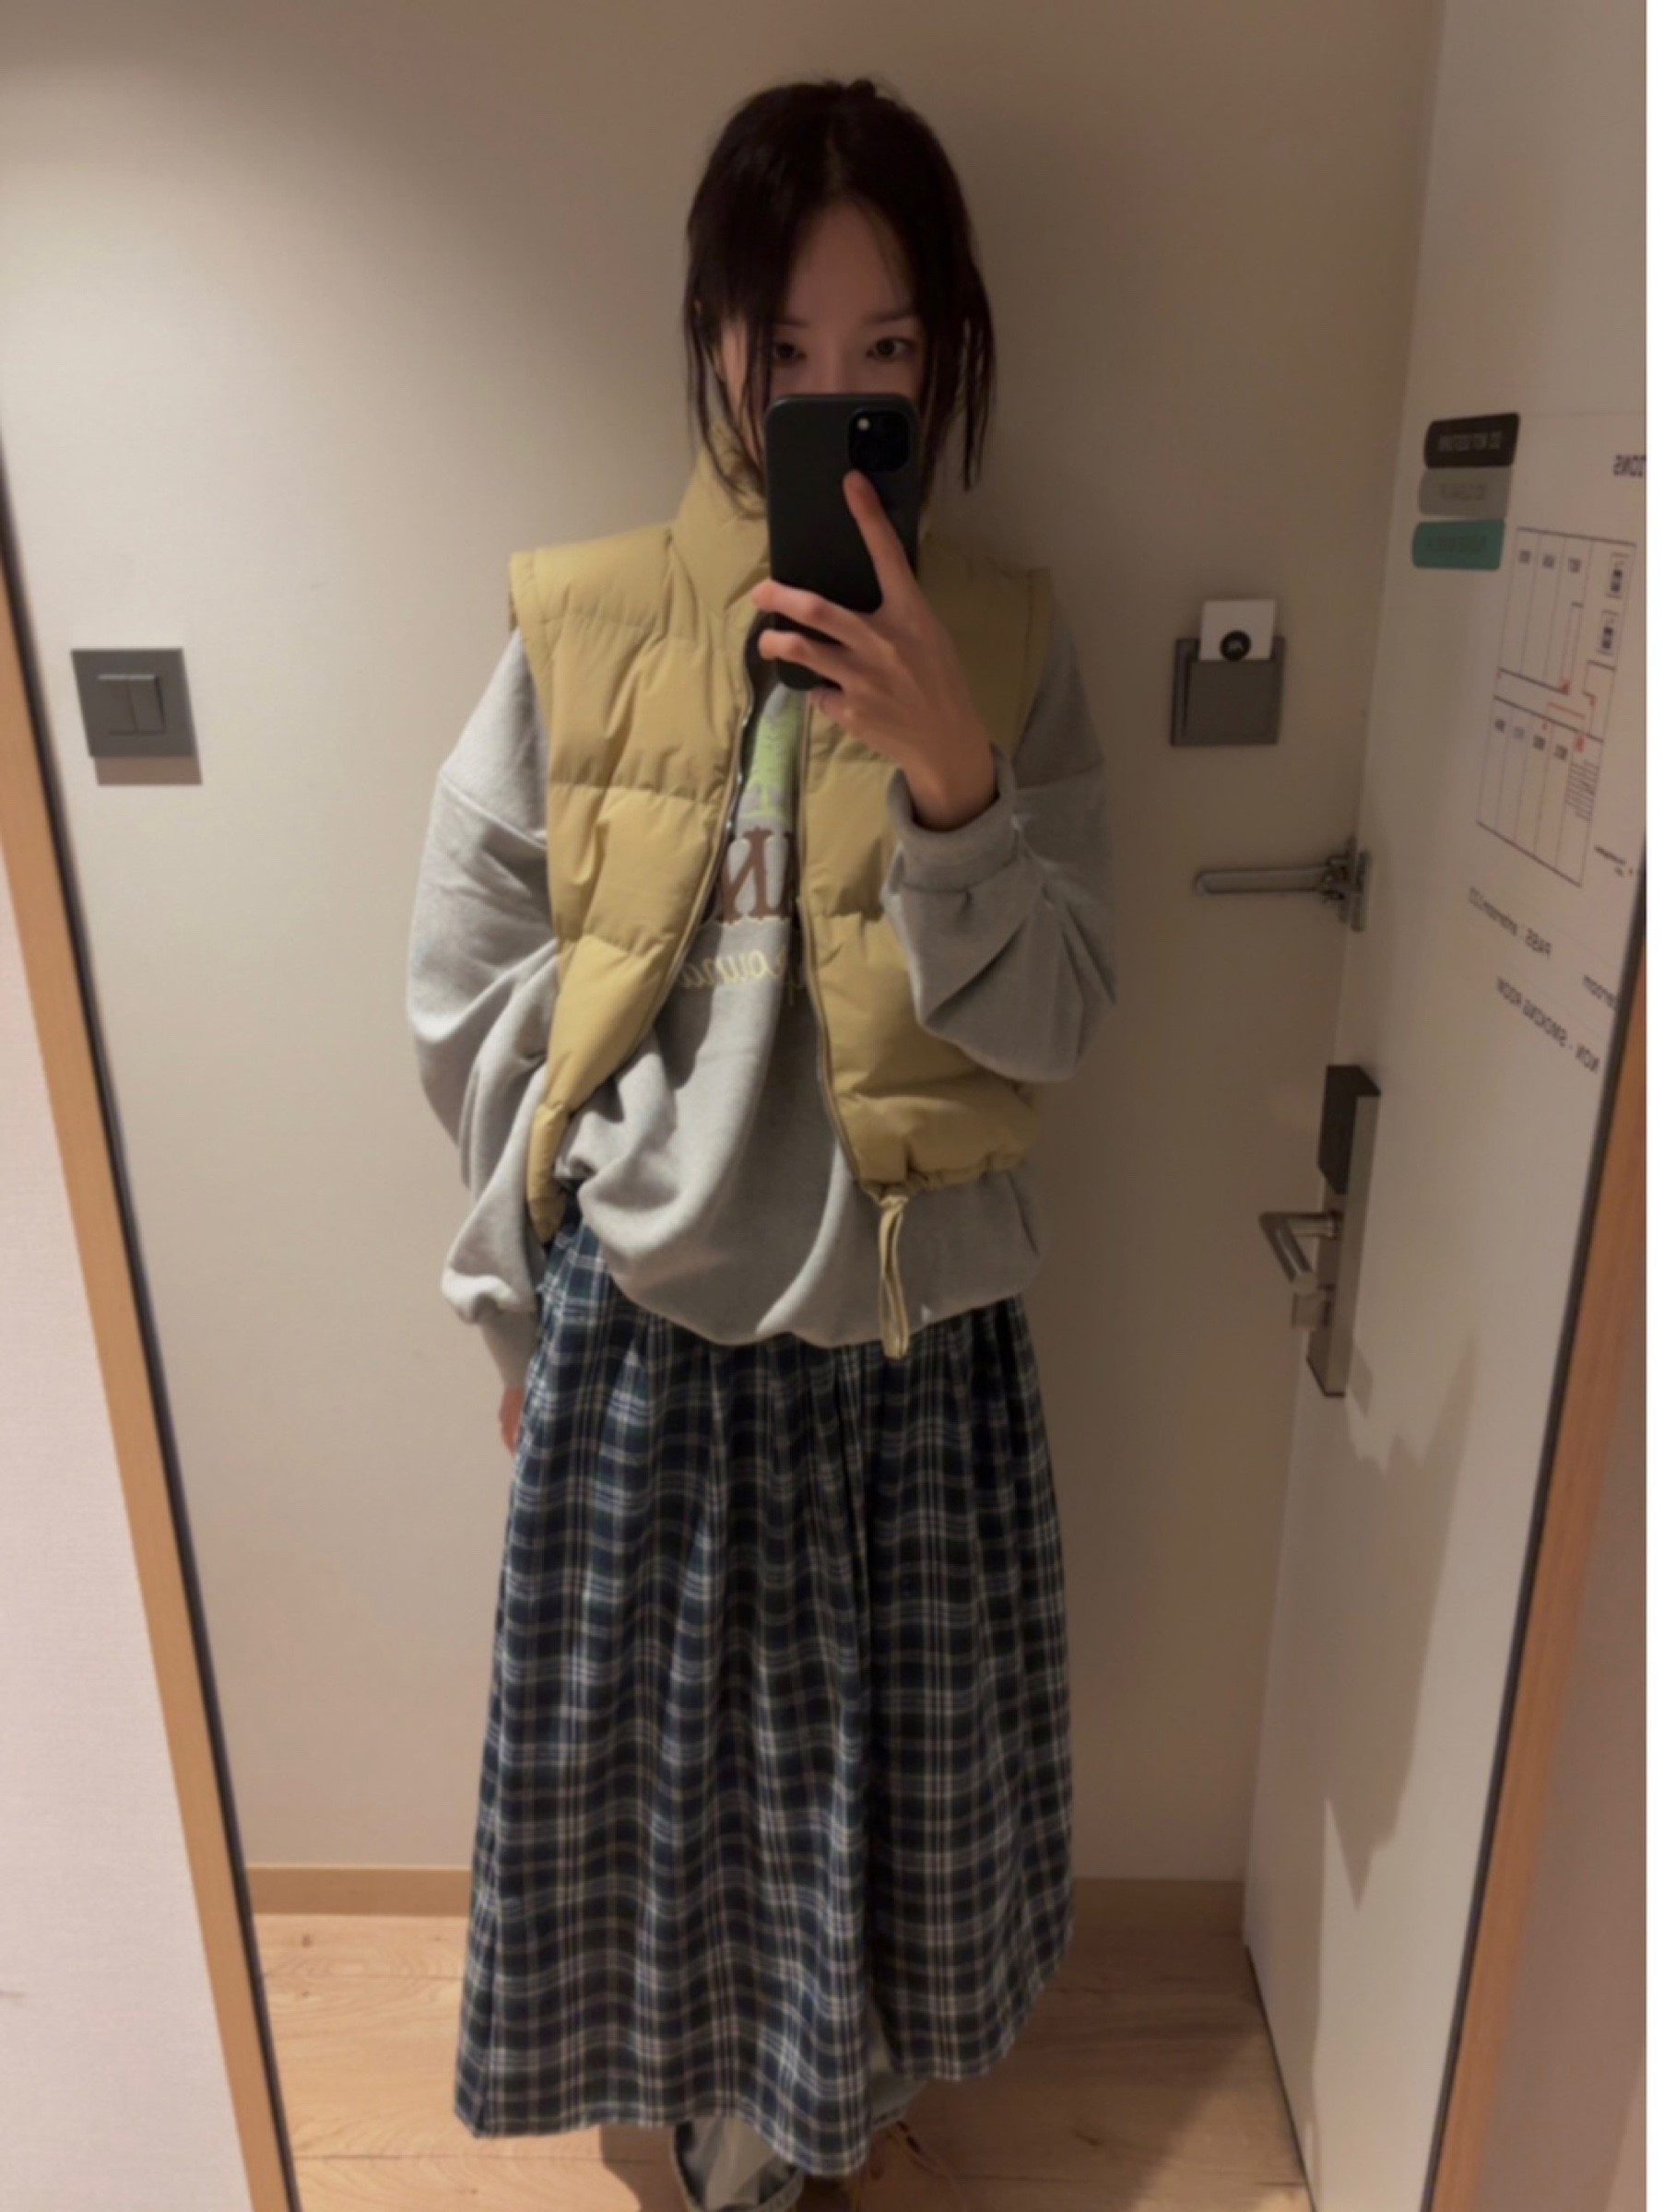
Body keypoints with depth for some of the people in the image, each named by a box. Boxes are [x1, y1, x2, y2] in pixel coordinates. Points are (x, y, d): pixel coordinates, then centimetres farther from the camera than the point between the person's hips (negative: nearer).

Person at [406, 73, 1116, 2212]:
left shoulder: (1006, 639, -4)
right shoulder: (580, 632, -7)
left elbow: (1053, 1020, -10)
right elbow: (473, 995, -1)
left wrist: (949, 777, -27)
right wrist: (522, 1303, 3)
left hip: (918, 1330, 1)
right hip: (649, 1330, -1)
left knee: (900, 1754, 21)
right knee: (675, 1753, 18)